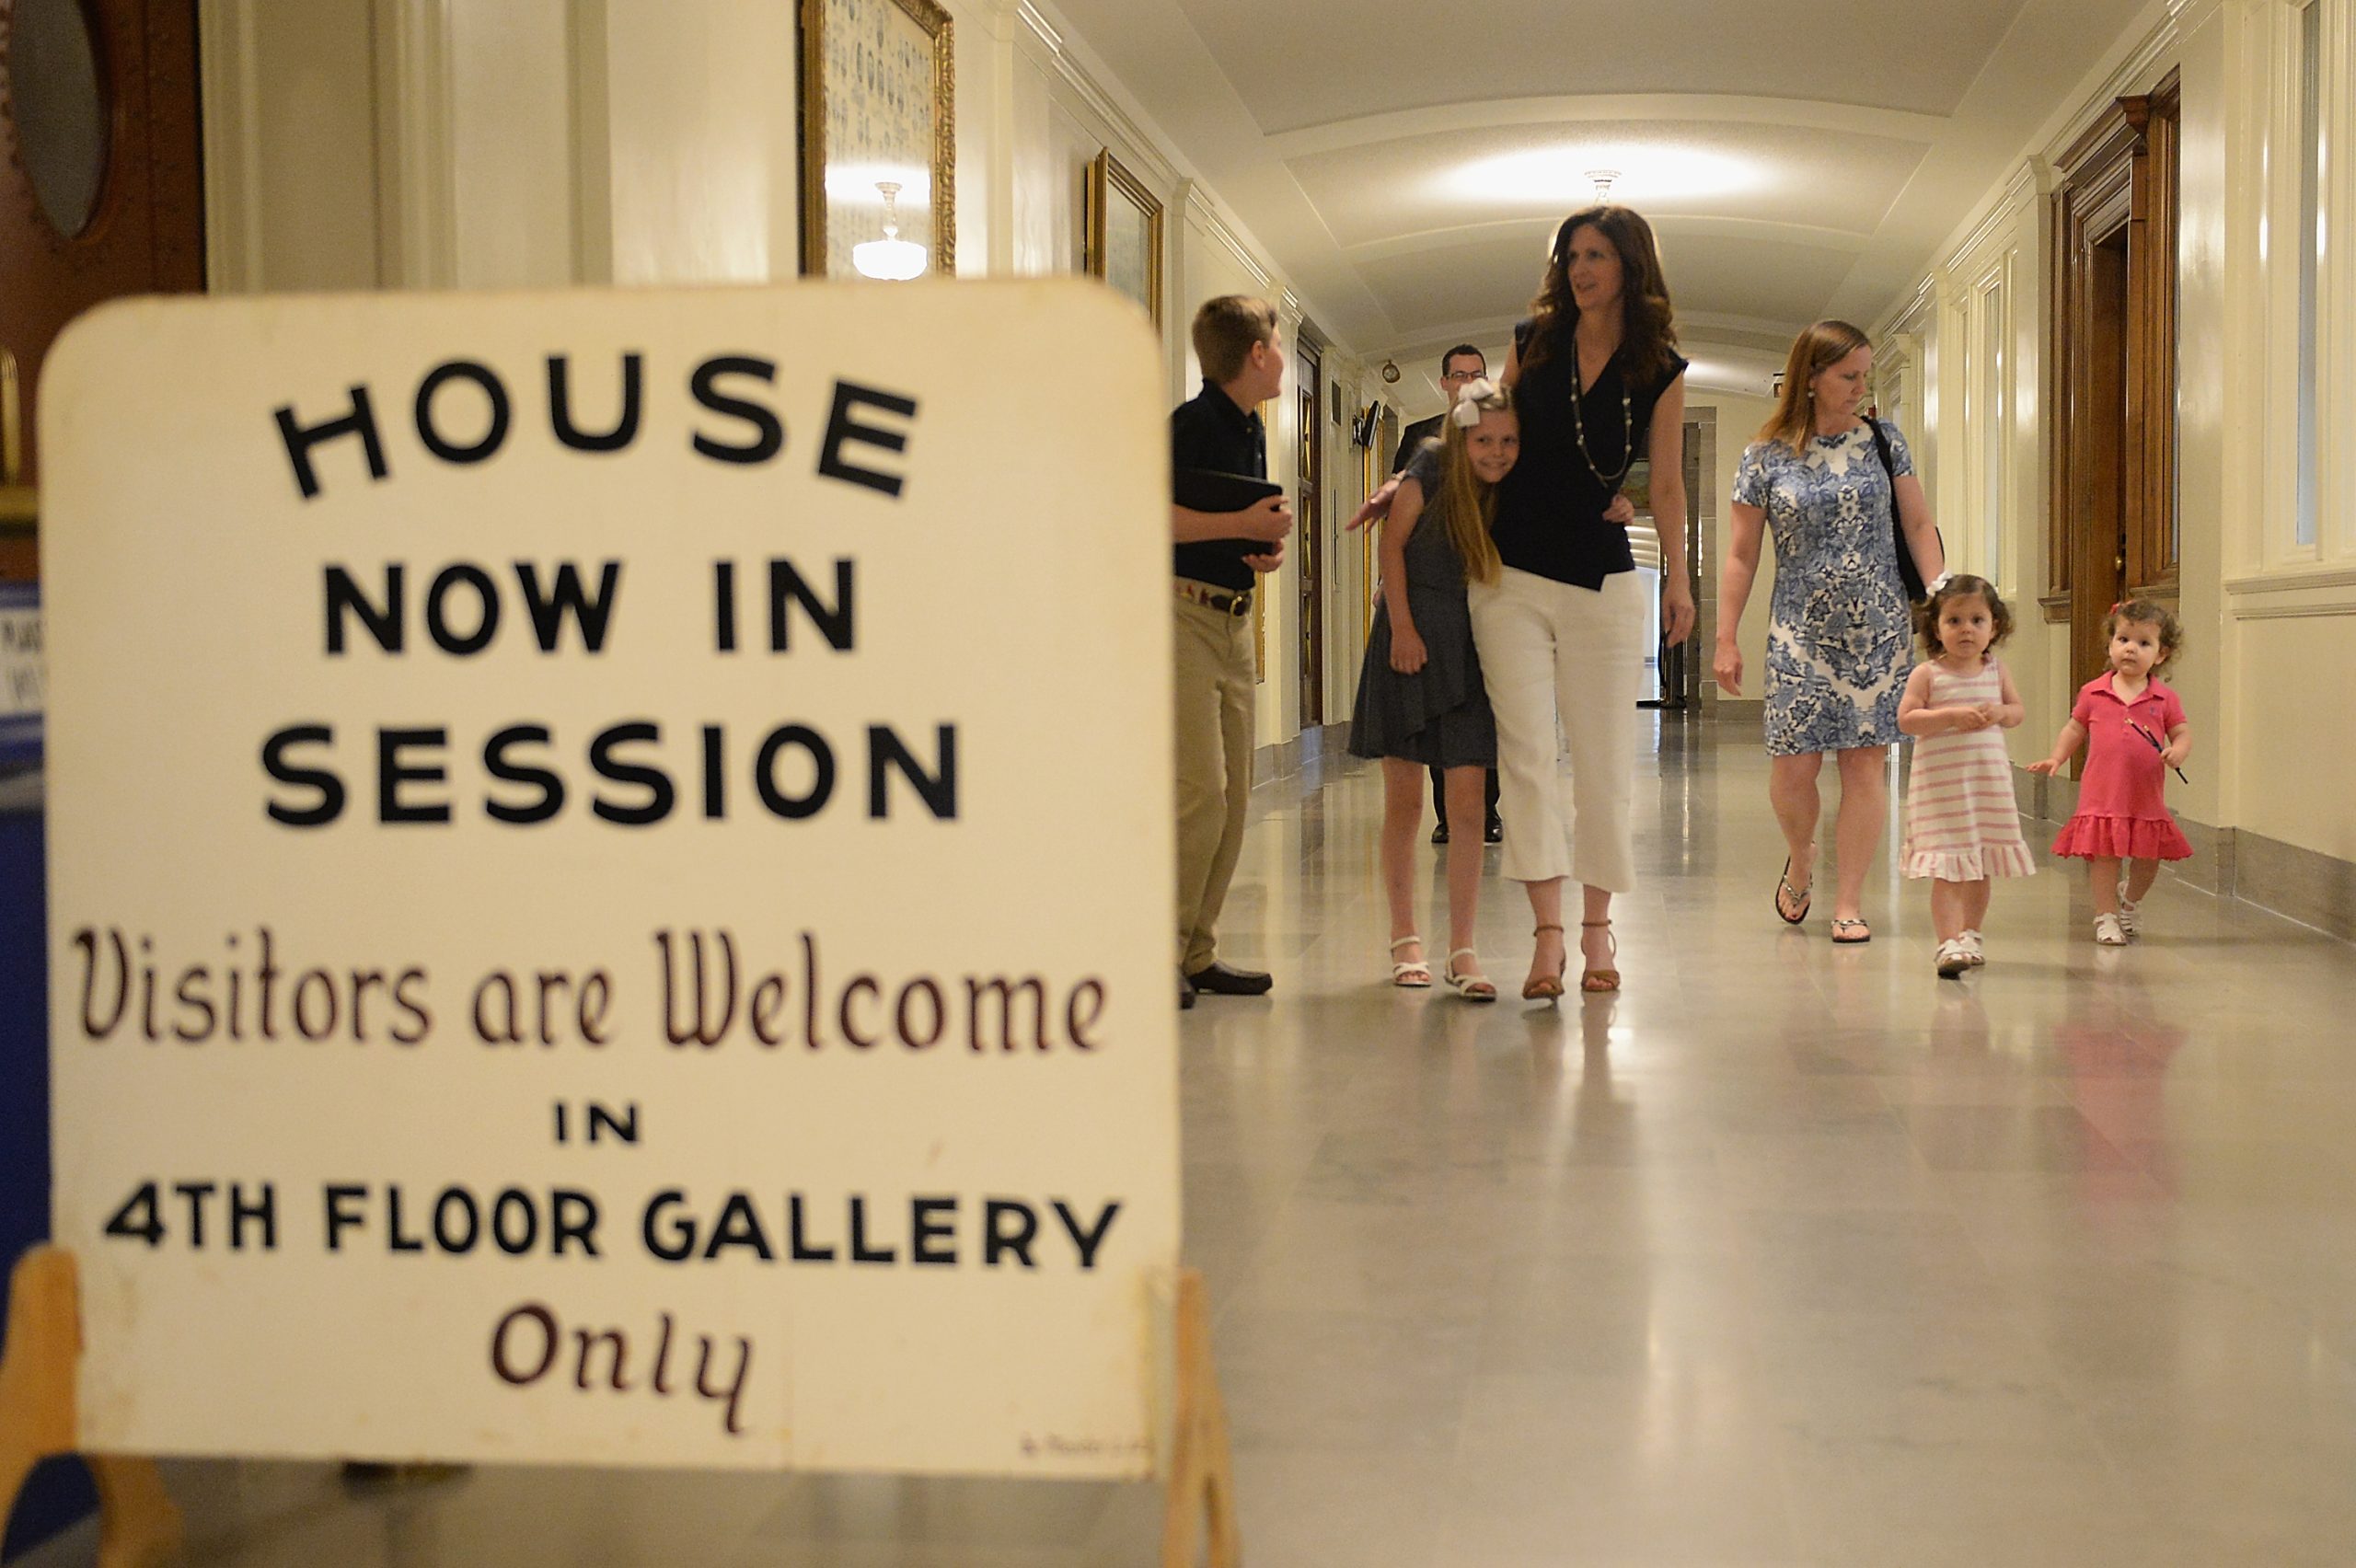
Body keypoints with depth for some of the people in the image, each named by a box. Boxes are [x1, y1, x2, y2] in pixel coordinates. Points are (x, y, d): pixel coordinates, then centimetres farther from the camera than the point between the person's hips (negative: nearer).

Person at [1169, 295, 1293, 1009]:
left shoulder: (1252, 429, 16)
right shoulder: (1193, 422, -11)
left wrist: (1270, 545, 6)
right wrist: (1242, 526, -19)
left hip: (1234, 620, 9)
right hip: (1181, 612, -9)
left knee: (1233, 799, 7)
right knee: (1200, 794, -13)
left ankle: (1198, 953, 13)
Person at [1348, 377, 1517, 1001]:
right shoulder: (1431, 470, -7)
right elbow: (1393, 544, -3)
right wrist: (1403, 627, -7)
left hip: (1470, 646, 2)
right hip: (1411, 637, -2)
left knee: (1467, 804, -5)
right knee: (1404, 799, 3)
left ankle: (1461, 951, -1)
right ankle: (1404, 939, 16)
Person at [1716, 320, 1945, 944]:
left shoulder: (1882, 440, 5)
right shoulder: (1765, 457, 0)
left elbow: (1919, 525, 8)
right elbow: (1741, 556, 3)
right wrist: (1725, 640, 1)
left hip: (1878, 627, 1)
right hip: (1800, 630, -1)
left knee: (1866, 759, -2)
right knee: (1794, 764, -6)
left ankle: (1849, 902, 6)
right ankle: (1800, 858, 26)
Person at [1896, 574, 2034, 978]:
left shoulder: (1996, 672, 7)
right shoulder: (1927, 674, -7)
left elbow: (2018, 711, 14)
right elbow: (1906, 719, -13)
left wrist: (1998, 713, -8)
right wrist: (1952, 716, -22)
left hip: (1989, 782, 5)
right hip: (1940, 784, -5)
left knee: (1980, 866, 13)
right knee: (1948, 868, -9)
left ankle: (1970, 935, 28)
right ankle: (1949, 942, -9)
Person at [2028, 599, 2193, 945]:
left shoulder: (2165, 699, 0)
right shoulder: (2093, 694, 1)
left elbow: (2182, 733, 3)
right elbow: (2075, 729, 10)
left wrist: (2177, 752, -18)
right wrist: (2056, 758, -1)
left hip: (2147, 797, 1)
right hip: (2102, 795, -1)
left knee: (2147, 858, 12)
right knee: (2104, 855, 0)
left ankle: (2129, 900, 40)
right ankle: (2106, 916, 12)